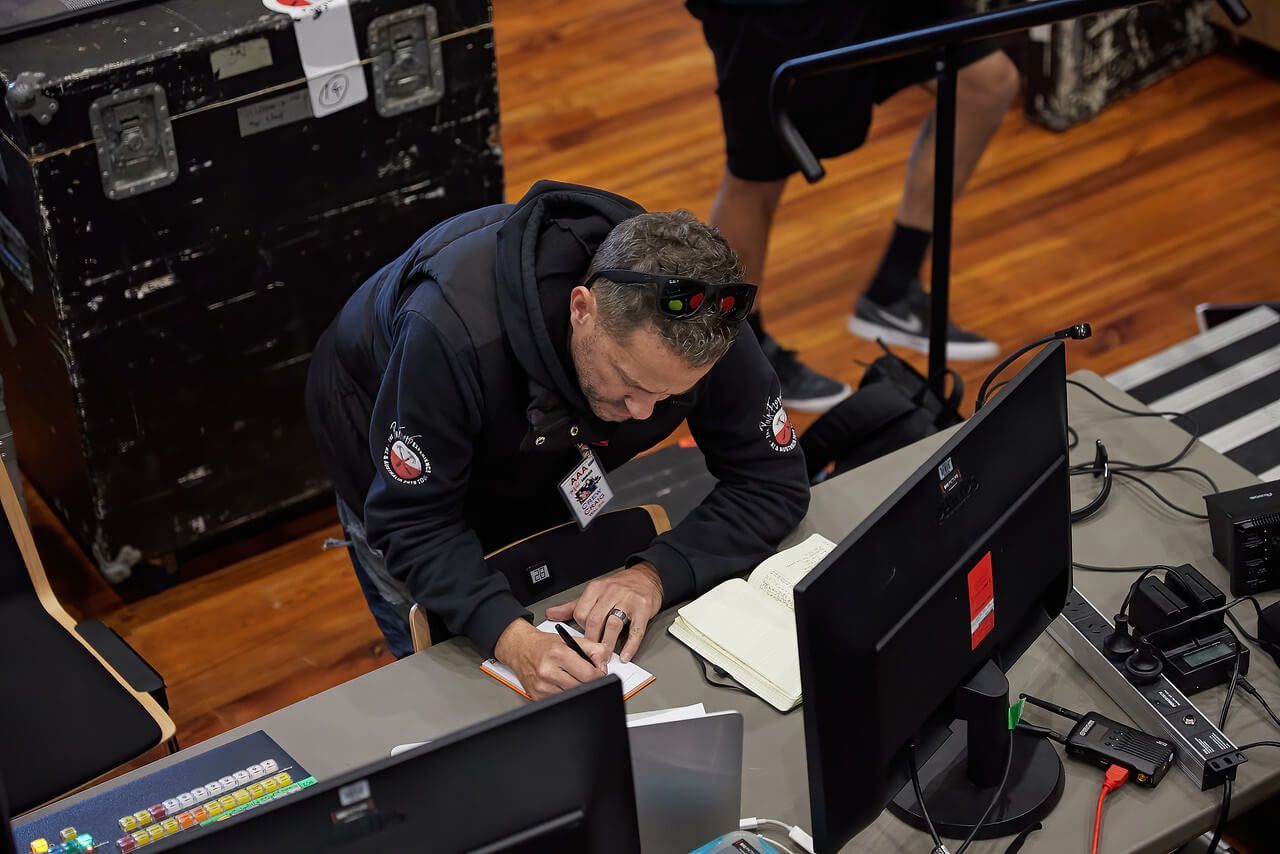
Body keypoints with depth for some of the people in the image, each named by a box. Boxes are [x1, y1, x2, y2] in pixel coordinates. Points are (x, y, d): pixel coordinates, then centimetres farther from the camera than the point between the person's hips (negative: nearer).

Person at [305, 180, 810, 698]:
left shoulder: (700, 322, -34)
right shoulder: (456, 329, -45)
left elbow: (772, 481, -26)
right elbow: (412, 522, -36)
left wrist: (656, 574, -42)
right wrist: (511, 637, -53)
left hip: (537, 470, 4)